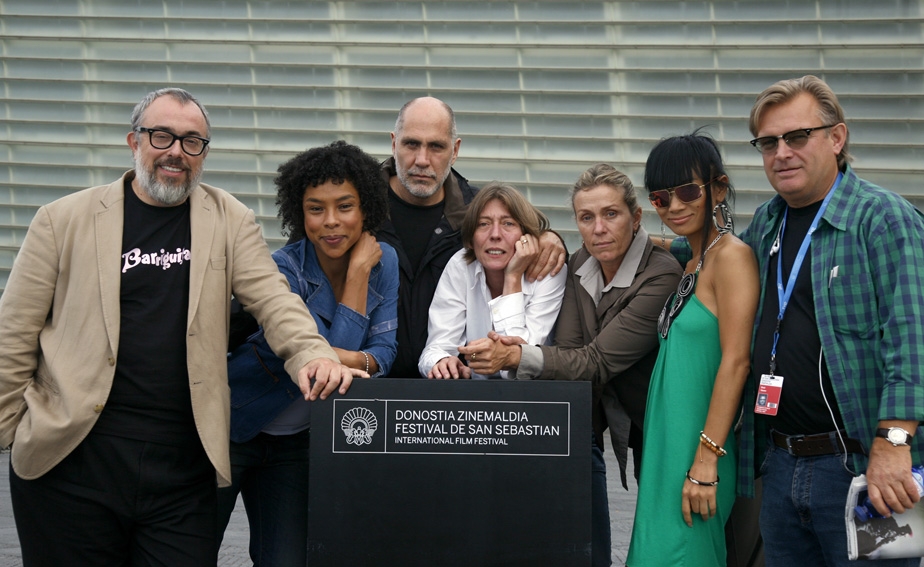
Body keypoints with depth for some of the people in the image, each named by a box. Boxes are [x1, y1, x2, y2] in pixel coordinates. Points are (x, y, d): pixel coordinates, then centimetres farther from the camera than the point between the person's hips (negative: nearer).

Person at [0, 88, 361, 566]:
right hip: (73, 460, -1)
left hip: (182, 470, 2)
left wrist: (312, 354, -19)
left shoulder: (228, 221, 10)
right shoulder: (63, 221, 4)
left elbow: (273, 300, 0)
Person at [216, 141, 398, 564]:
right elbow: (332, 349, -25)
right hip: (228, 430, -5)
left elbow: (384, 350, -7)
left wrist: (354, 361, -29)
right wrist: (359, 269, -22)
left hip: (295, 443, 5)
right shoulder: (283, 271, -21)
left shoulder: (384, 262, -4)